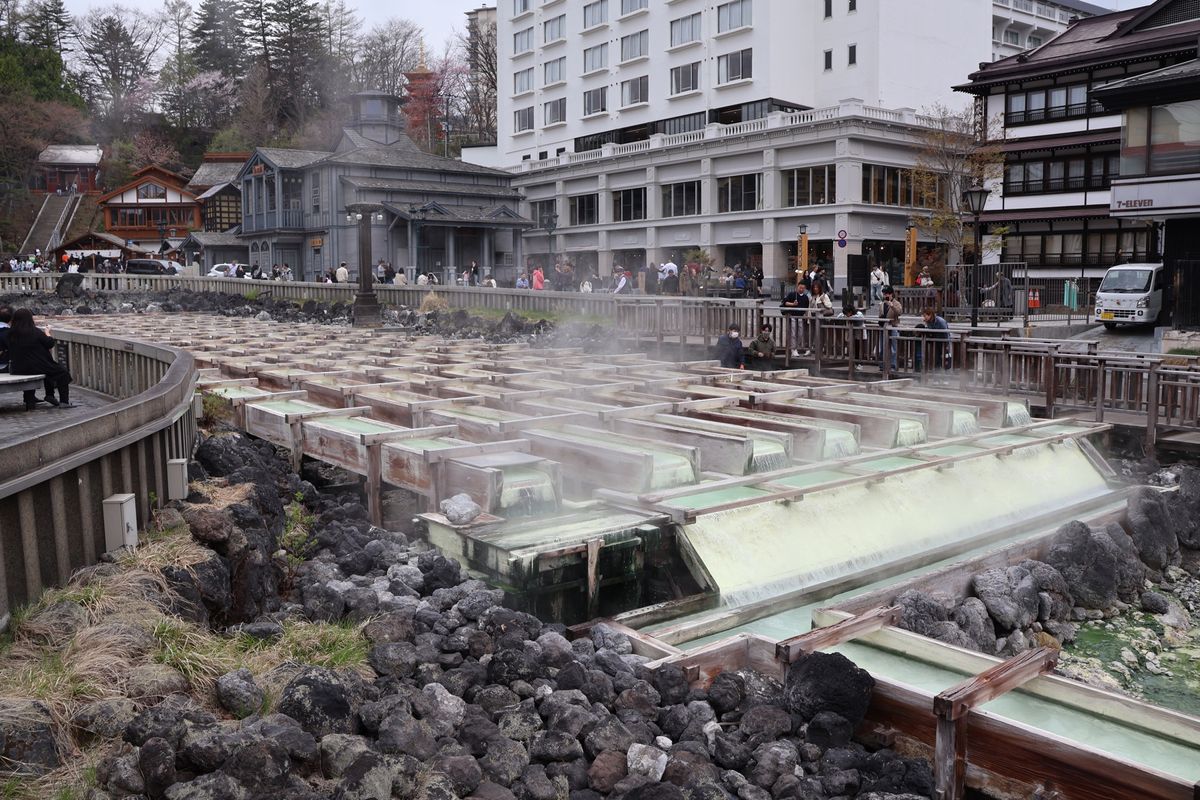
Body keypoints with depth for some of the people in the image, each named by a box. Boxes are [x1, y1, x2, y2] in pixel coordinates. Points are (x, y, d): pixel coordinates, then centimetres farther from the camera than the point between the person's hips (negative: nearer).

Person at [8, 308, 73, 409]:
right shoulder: (35, 332, -16)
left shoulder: (11, 333, -1)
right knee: (62, 372, 11)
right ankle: (64, 401, 6)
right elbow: (50, 345, -5)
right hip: (36, 367, -6)